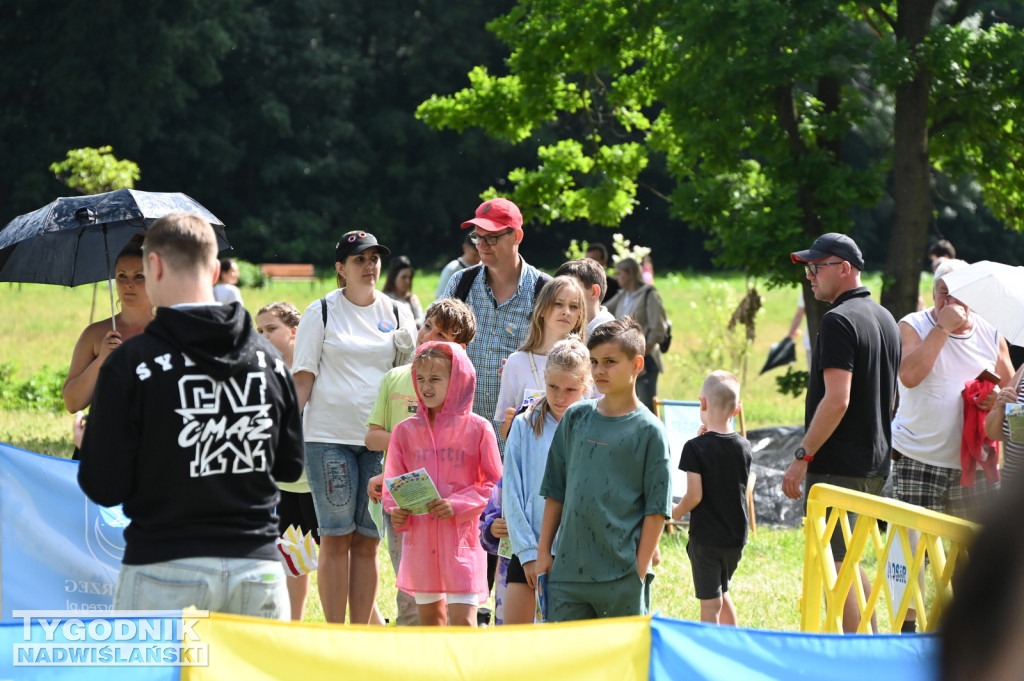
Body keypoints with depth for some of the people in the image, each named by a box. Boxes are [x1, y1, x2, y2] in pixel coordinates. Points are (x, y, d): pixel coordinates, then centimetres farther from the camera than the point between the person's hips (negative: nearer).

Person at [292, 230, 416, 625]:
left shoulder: (396, 314, 12)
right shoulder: (322, 312, 3)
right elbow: (303, 377, 1)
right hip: (329, 436, -3)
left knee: (367, 541, 3)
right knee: (335, 538, -3)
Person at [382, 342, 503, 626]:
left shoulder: (477, 429, -4)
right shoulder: (405, 431, 4)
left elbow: (495, 484, -2)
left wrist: (457, 505, -15)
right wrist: (396, 511, -10)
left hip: (462, 536, -4)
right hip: (419, 538, 4)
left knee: (463, 620, -9)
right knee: (429, 616, 13)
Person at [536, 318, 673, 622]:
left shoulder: (649, 431, -4)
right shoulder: (575, 417, 9)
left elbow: (656, 509, -5)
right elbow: (555, 491, 15)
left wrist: (640, 570, -9)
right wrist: (543, 551, 10)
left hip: (623, 574, -4)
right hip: (569, 568, 4)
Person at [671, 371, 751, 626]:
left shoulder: (696, 448, -16)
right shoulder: (743, 446, 0)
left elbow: (694, 496, -19)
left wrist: (676, 511, 2)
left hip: (706, 537, -6)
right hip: (736, 536, 6)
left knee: (710, 603, 0)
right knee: (721, 593, 25)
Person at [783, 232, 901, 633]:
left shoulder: (840, 321, -15)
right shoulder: (885, 319, 14)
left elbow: (837, 400, -23)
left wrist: (802, 457, -19)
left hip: (837, 465, -9)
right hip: (875, 464, 9)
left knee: (834, 566, -5)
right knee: (849, 563, 18)